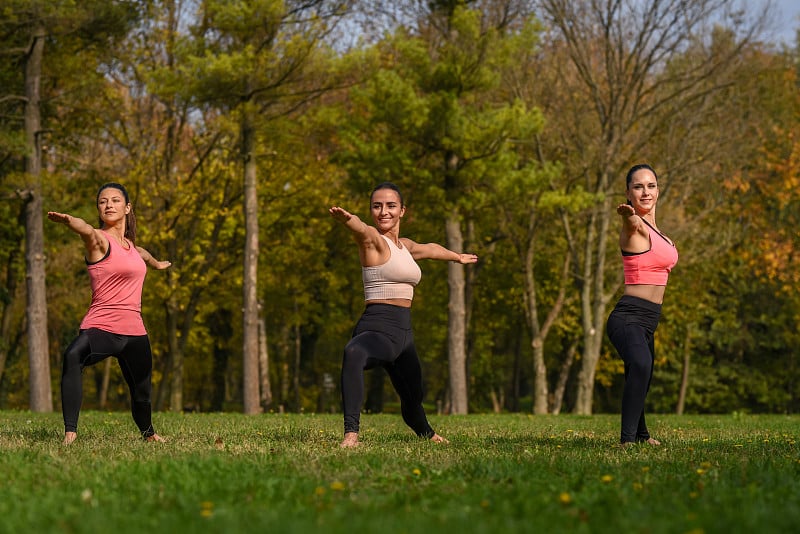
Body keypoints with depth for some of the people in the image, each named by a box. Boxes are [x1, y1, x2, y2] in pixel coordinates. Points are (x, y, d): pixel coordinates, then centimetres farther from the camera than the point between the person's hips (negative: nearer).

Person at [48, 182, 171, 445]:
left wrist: (156, 263, 64)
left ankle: (148, 433, 48)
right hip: (101, 327, -7)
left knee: (141, 393, 17)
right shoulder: (99, 239, -7)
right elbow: (85, 229, -33)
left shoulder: (128, 242, 15)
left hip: (134, 332, 7)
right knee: (72, 357, -37)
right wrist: (68, 220, -57)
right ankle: (70, 433, -39)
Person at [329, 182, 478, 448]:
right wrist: (346, 218, -58)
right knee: (354, 354, -42)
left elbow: (429, 249, 39)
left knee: (413, 396, 27)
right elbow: (361, 229, -33)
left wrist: (457, 256, 59)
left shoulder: (404, 245, 16)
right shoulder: (373, 240, -8)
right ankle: (351, 434, -48)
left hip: (403, 334, 8)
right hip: (378, 329, -8)